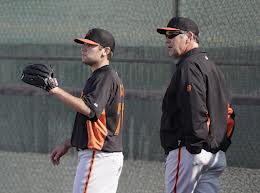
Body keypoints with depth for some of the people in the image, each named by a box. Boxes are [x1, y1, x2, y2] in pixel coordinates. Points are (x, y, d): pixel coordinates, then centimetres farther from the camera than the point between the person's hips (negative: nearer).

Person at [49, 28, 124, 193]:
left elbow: (89, 109, -28)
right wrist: (67, 144, 22)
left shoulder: (105, 76, -12)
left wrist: (57, 90, -28)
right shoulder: (106, 76, 21)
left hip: (99, 155, -11)